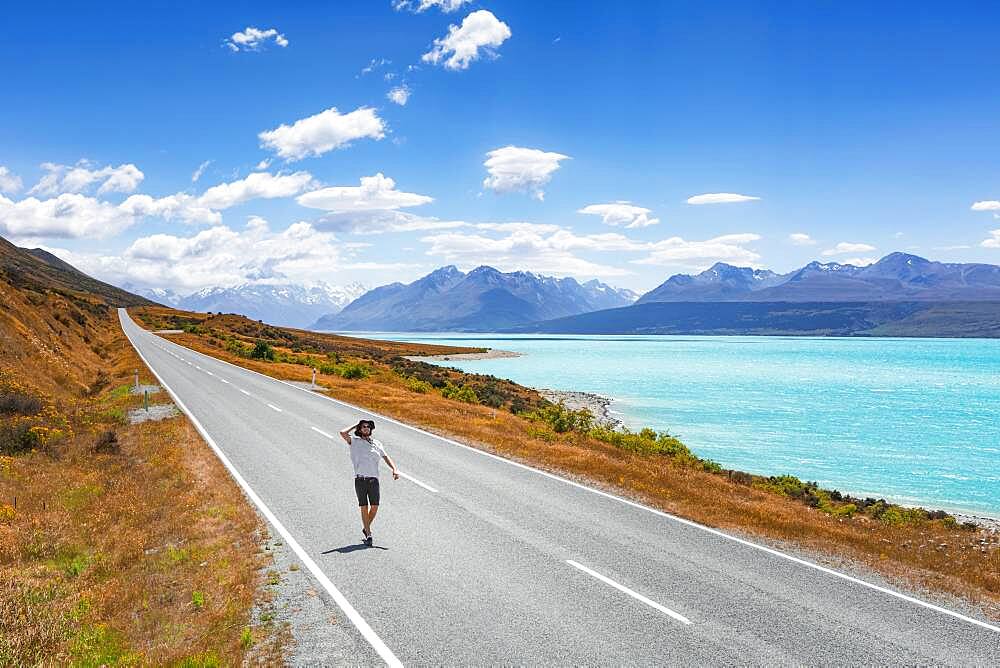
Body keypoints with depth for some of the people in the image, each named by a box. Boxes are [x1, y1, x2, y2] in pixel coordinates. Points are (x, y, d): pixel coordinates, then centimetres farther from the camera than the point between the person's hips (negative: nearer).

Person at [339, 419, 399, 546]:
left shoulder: (376, 444, 17)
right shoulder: (354, 441, 8)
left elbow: (386, 457, 15)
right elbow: (343, 433, -8)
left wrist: (395, 469, -1)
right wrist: (354, 426, 7)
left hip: (374, 479, 3)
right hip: (360, 479, -2)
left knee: (375, 506, -3)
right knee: (364, 507, -2)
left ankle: (366, 528, 22)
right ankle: (368, 535, 6)